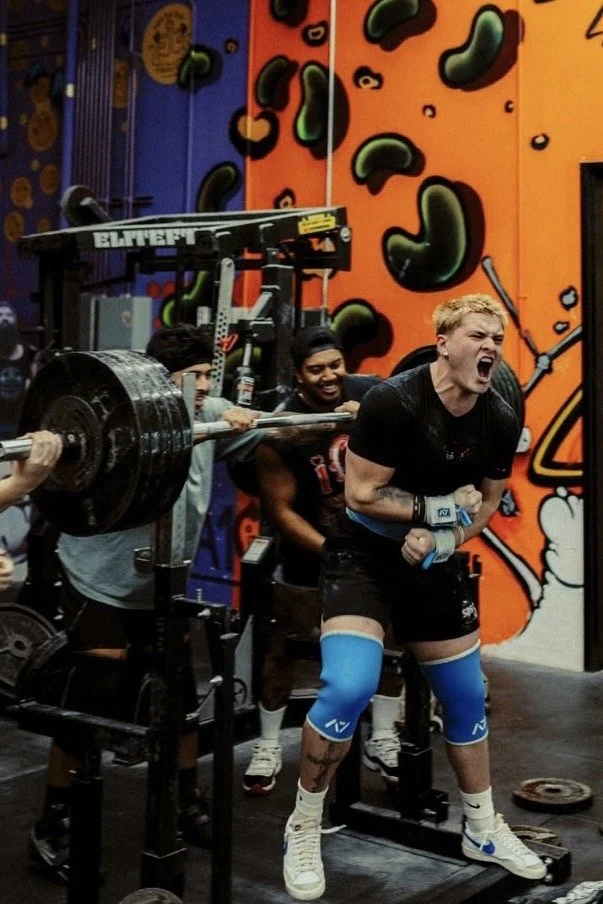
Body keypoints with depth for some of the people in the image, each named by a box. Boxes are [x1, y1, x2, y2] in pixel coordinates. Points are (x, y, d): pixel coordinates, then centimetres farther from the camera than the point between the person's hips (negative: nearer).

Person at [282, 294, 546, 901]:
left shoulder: (501, 421, -6)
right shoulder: (395, 402, -25)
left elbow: (485, 501, 6)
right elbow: (360, 494, -21)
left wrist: (443, 537, -13)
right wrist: (440, 508, -20)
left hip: (434, 562, 6)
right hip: (364, 556, -6)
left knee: (466, 698, 14)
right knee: (349, 688, -24)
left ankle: (482, 830, 35)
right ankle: (303, 831, -2)